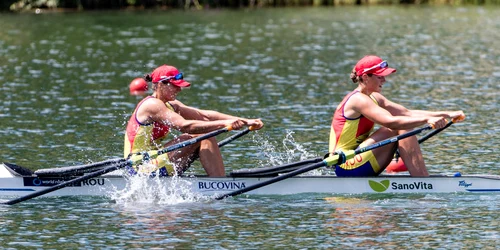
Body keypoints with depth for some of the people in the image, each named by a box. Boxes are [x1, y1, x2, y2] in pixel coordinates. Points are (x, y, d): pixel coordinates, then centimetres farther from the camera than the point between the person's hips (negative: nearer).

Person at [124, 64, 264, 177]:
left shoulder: (171, 106, 14)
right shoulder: (152, 105, -16)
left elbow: (203, 115, 5)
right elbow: (184, 125, -29)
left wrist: (244, 121, -6)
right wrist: (225, 123, -33)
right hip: (141, 168, -10)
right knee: (198, 136, -18)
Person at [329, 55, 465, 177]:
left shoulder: (374, 98, 15)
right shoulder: (358, 100, -16)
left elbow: (408, 113, 8)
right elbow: (391, 122, -30)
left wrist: (445, 115, -2)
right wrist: (427, 120, -35)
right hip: (346, 166, -10)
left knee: (406, 125, 3)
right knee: (402, 128, -18)